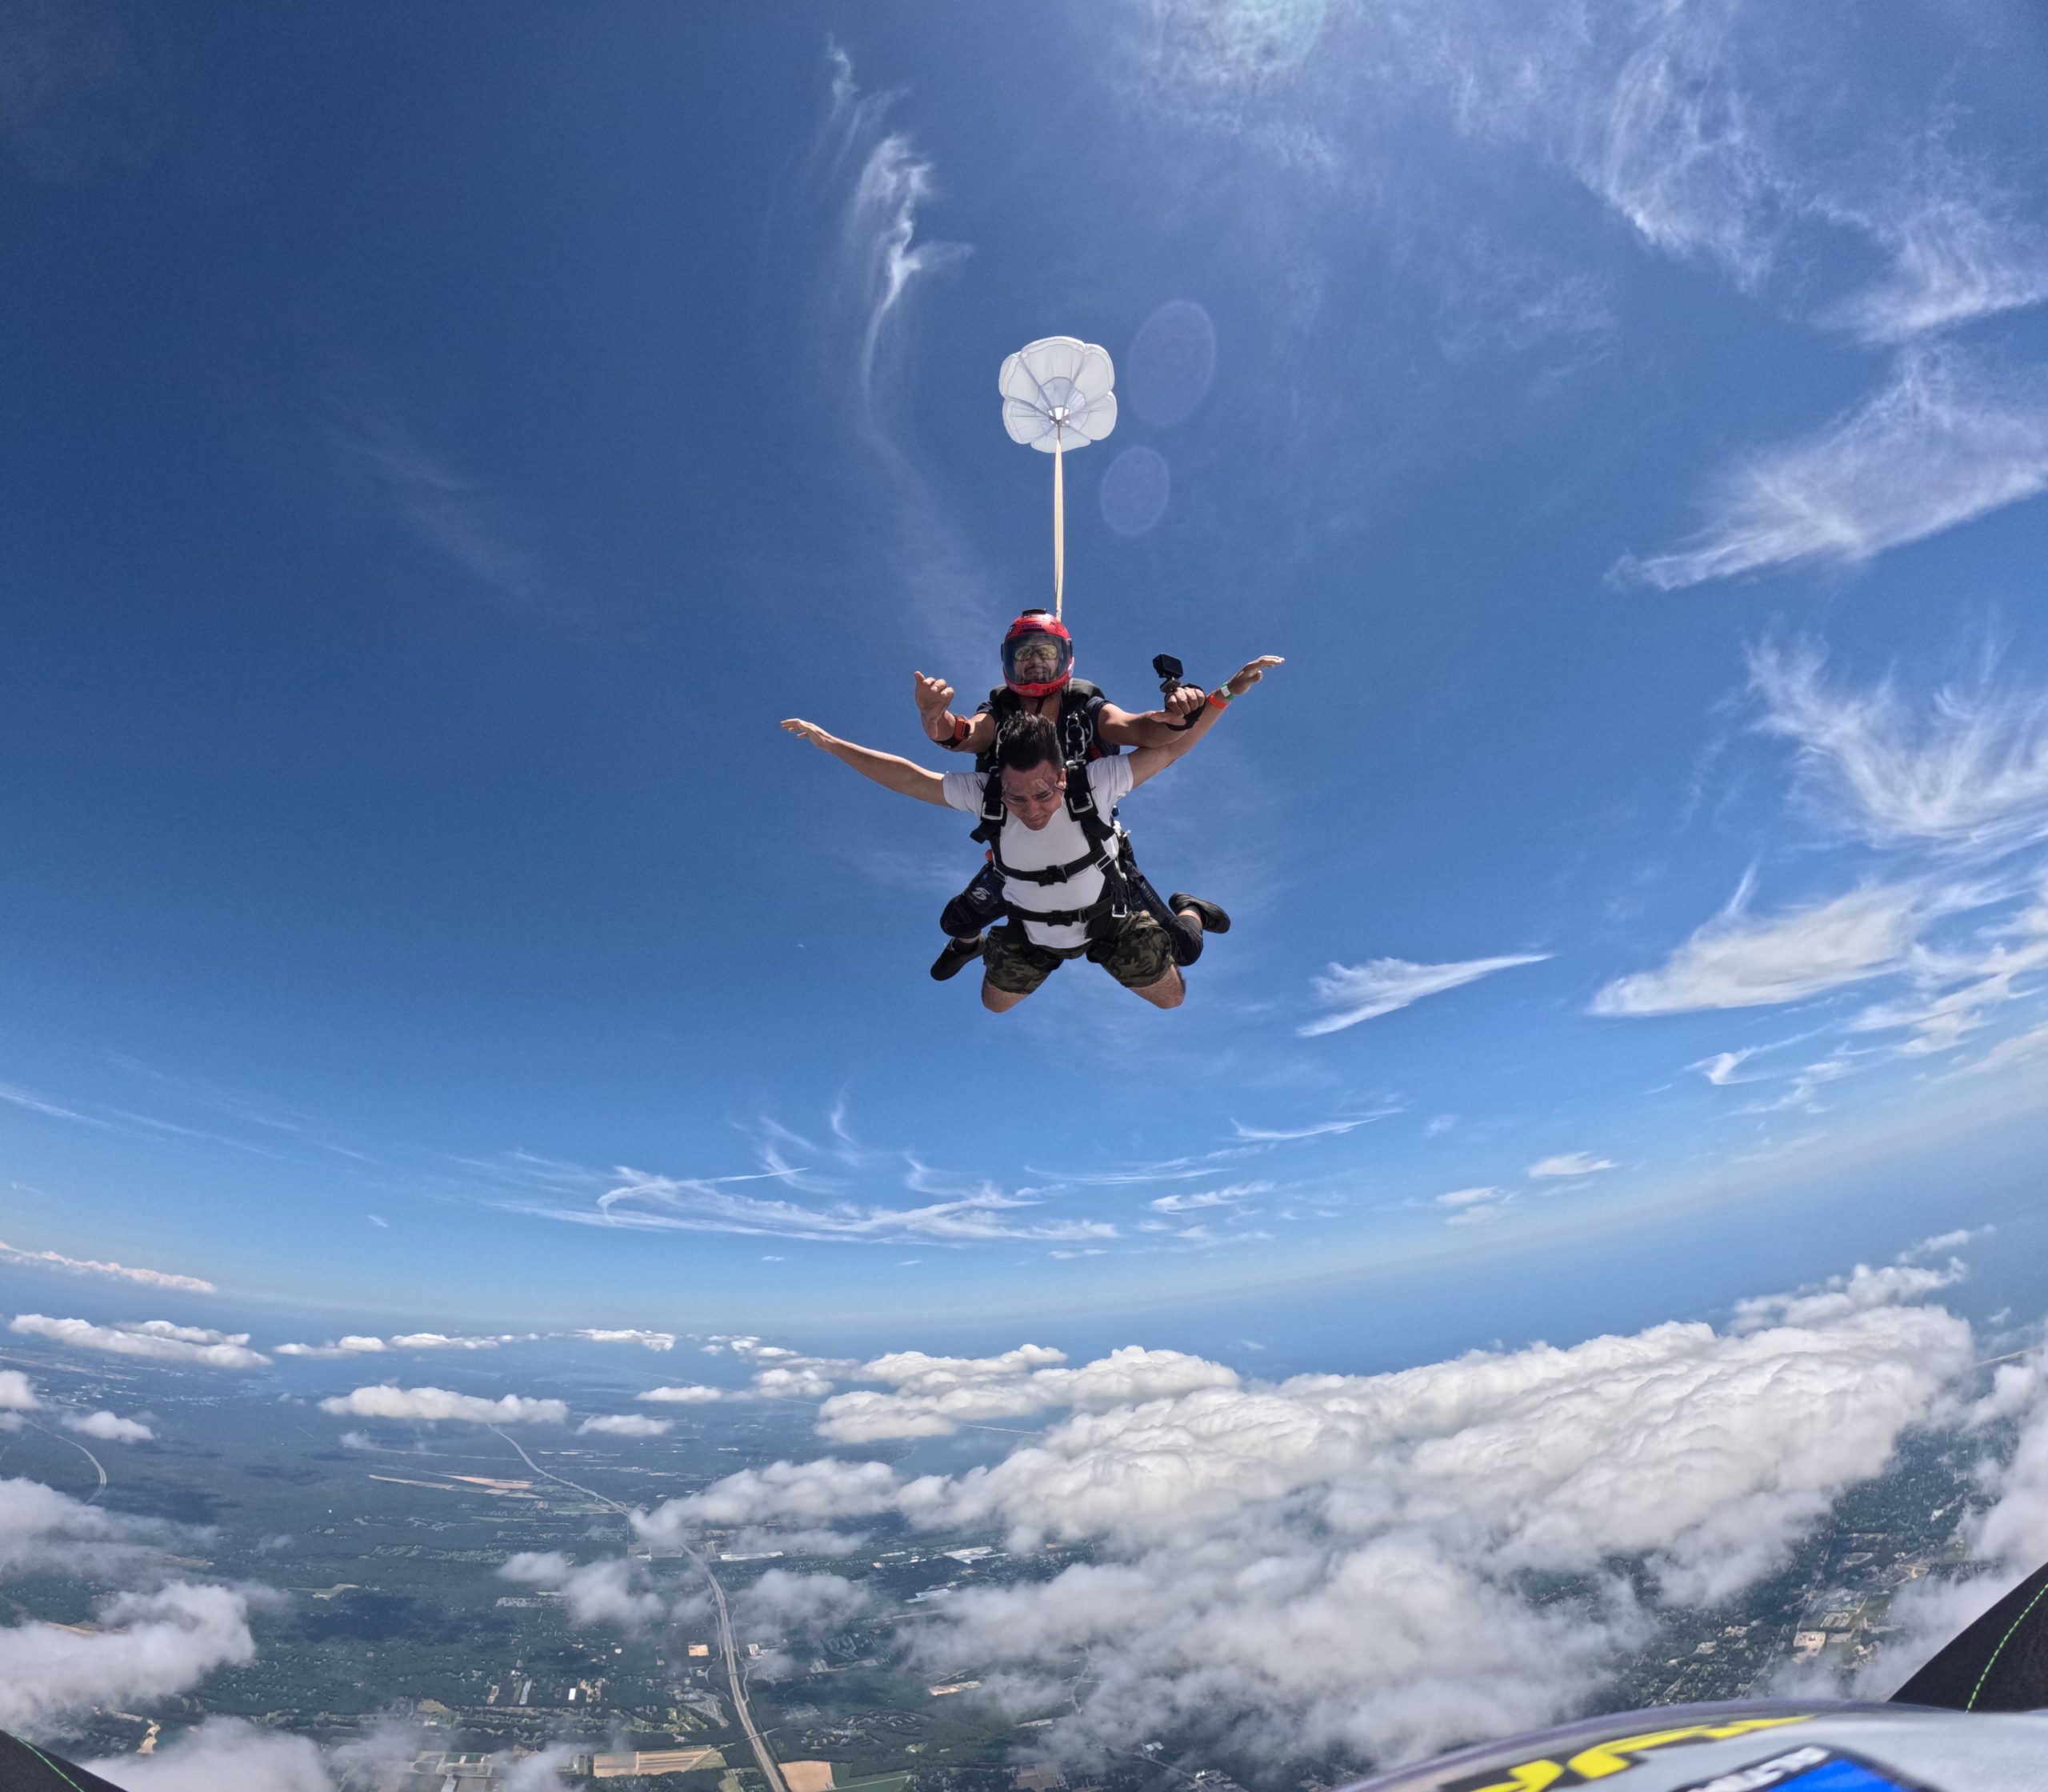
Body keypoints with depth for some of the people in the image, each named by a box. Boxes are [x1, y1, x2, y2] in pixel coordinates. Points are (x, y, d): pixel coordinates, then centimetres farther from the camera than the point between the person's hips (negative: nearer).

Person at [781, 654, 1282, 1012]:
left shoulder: (1093, 784, -37)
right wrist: (830, 743, -18)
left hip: (1108, 923, -1)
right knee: (994, 1004, 21)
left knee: (1172, 998, 16)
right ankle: (987, 947, 54)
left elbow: (1170, 746, -28)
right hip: (1032, 933, 2)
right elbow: (907, 778, -21)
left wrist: (1227, 692, -34)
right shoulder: (984, 794, -32)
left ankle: (1186, 915, 44)